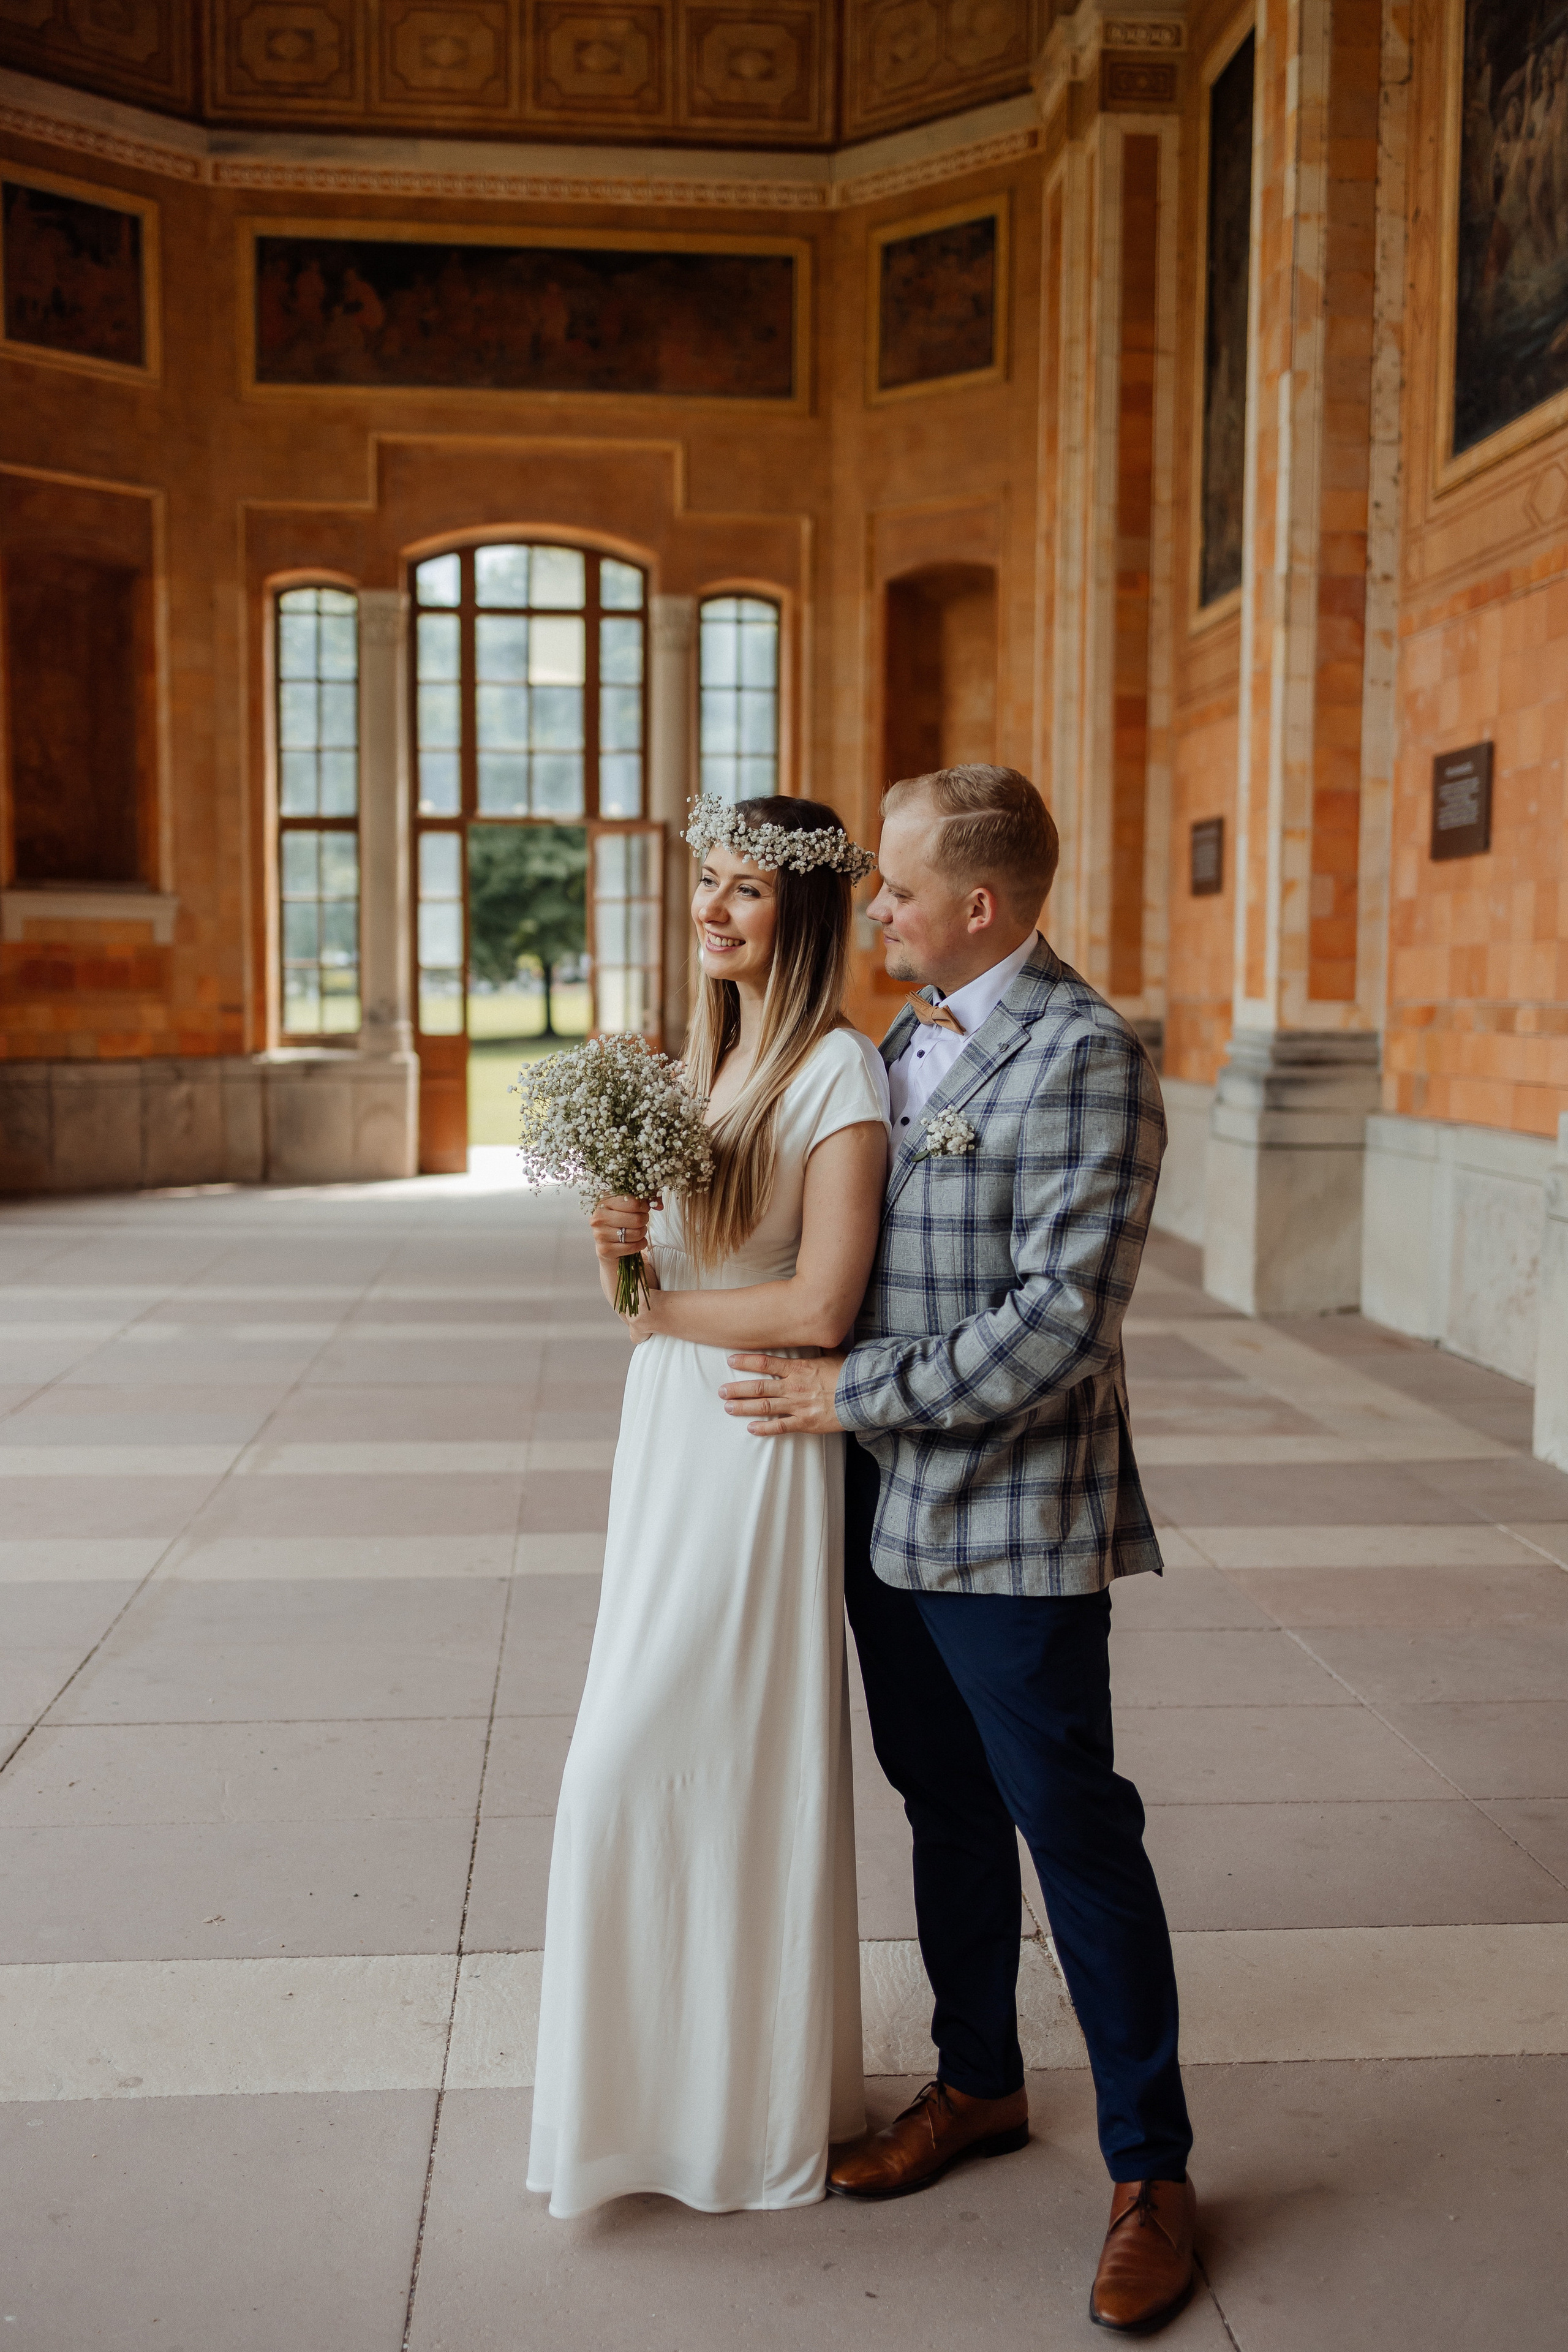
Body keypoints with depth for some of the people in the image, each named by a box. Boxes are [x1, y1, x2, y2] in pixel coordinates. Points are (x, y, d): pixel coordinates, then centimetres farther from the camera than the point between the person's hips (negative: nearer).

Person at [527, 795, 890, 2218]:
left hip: (762, 1445, -8)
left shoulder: (841, 1073, -14)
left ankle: (751, 2093, 20)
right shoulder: (704, 1059, 11)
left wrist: (658, 1307, -8)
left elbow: (819, 1309, -21)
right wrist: (621, 1253, -7)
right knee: (711, 1764, 16)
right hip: (670, 1438, 8)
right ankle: (700, 2063, 33)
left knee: (647, 1761, -1)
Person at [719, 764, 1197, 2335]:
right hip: (888, 1506, 8)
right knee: (946, 1808, 20)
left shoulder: (1085, 1056, -15)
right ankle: (978, 2085, 39)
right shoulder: (906, 1041, 10)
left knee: (1073, 1831, 4)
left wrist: (854, 1393, -15)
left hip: (1012, 1521, -8)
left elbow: (1058, 1323, -21)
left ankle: (1148, 2170, 22)